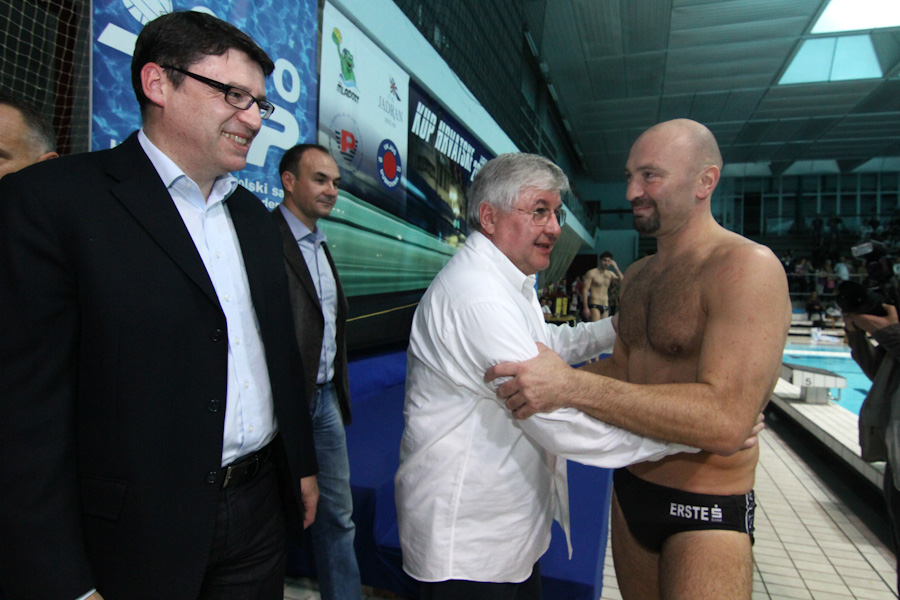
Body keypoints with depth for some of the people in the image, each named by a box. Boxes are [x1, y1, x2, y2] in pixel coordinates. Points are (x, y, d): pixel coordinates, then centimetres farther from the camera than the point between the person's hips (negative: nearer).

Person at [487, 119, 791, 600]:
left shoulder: (746, 266, -19)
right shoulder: (636, 276, 6)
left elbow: (726, 420, -30)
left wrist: (571, 385, -34)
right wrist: (540, 378, 5)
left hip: (706, 510, -7)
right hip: (629, 488, 7)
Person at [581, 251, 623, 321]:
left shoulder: (610, 274, 13)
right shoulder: (592, 273, -2)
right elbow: (585, 290, -7)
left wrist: (616, 268, -6)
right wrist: (585, 307, -14)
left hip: (606, 306, 6)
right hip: (595, 305, -6)